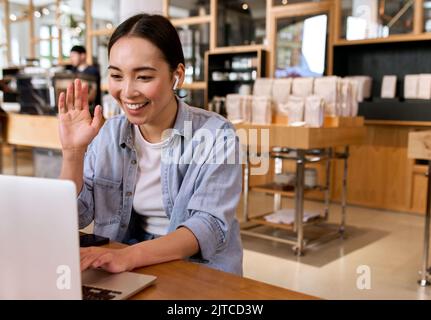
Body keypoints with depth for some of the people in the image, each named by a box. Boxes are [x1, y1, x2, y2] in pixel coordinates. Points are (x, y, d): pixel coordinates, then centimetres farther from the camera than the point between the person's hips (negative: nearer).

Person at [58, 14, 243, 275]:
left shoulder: (216, 135, -11)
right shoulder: (108, 134, 2)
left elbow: (210, 225, -19)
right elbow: (75, 217, 1)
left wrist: (129, 256, -33)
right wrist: (73, 152, -13)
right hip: (121, 270, 3)